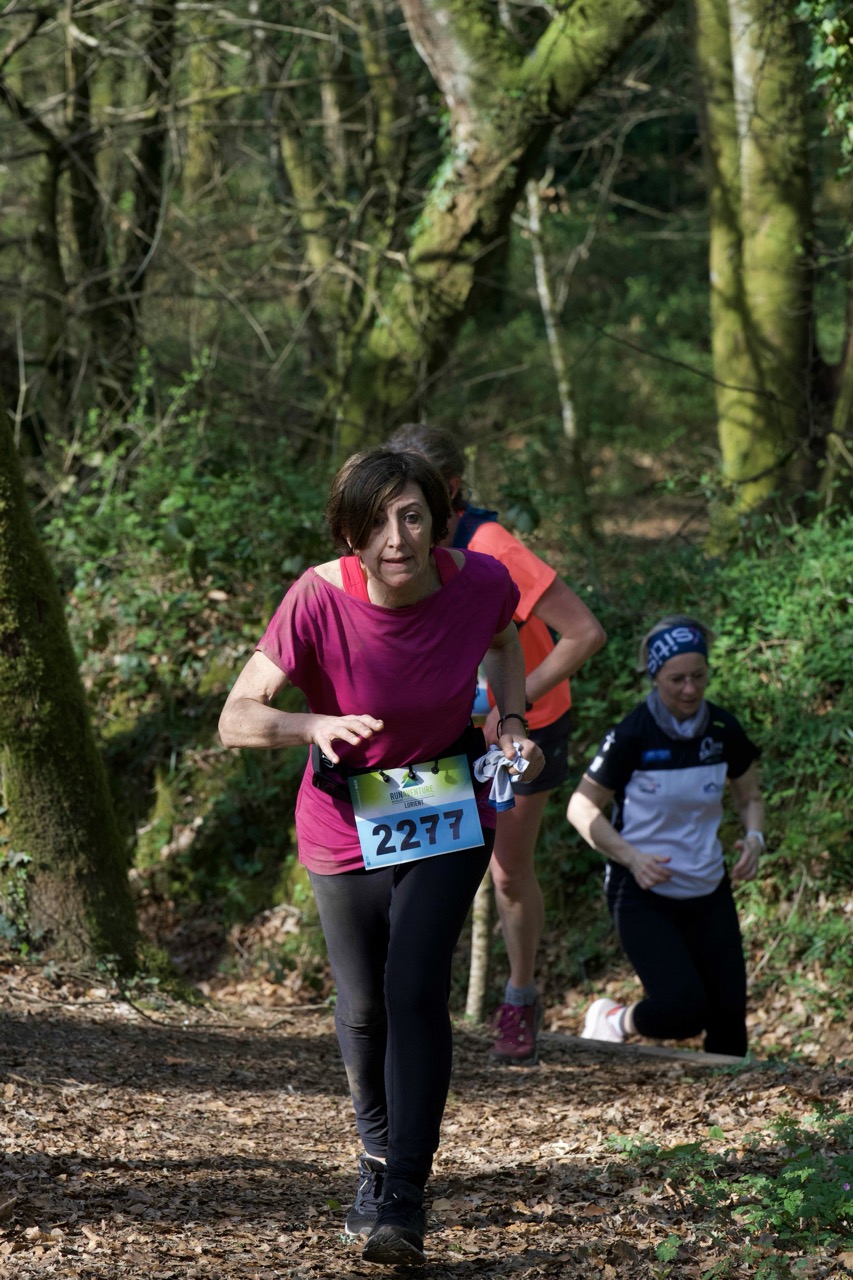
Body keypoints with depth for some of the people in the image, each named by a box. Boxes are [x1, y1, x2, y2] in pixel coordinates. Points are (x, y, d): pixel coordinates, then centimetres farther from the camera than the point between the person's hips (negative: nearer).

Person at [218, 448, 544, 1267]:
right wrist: (316, 725, -45)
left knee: (416, 990, -16)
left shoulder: (479, 582, -18)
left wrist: (513, 723, -6)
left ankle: (403, 1201, -13)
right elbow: (236, 719, -27)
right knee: (363, 1005, 12)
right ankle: (378, 1151, 42)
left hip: (447, 817, 0)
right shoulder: (319, 601, -25)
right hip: (346, 823, 0)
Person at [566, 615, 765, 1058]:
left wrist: (754, 837, -8)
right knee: (683, 1009, -19)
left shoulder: (724, 731, -3)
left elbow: (749, 796, 13)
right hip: (643, 894, -5)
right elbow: (582, 807, -8)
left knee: (729, 1017, 0)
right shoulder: (631, 736, -16)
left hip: (709, 892, 5)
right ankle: (614, 1021, 11)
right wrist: (631, 856, -21)